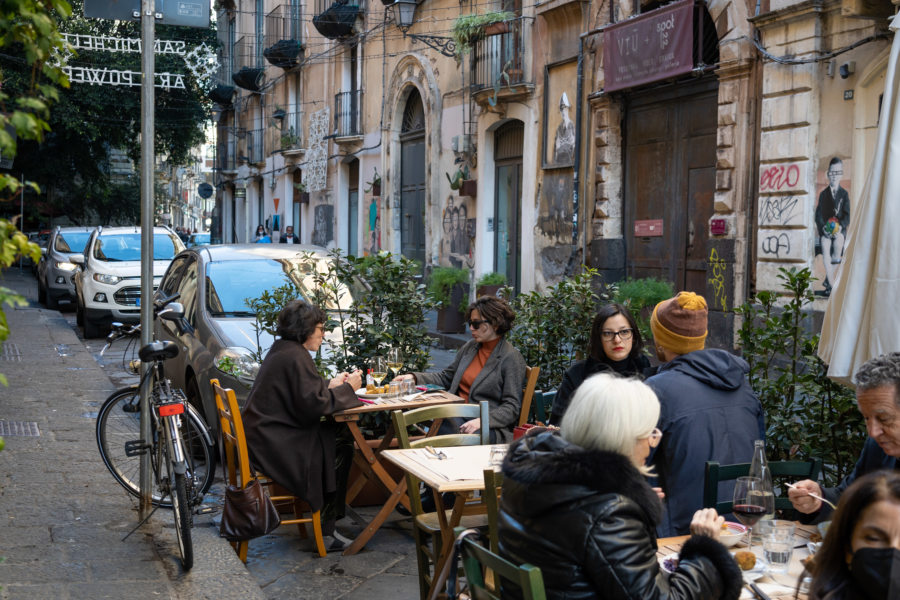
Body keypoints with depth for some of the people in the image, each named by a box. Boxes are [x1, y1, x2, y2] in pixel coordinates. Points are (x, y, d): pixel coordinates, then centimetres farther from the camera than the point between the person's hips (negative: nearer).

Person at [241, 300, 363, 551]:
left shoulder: (281, 350, 14)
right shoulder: (295, 356, -18)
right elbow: (313, 404, -22)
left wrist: (330, 385, 14)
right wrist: (347, 389, -11)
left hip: (266, 435, 10)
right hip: (273, 445, -10)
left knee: (337, 437, 8)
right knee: (340, 453, -6)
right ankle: (325, 533, 3)